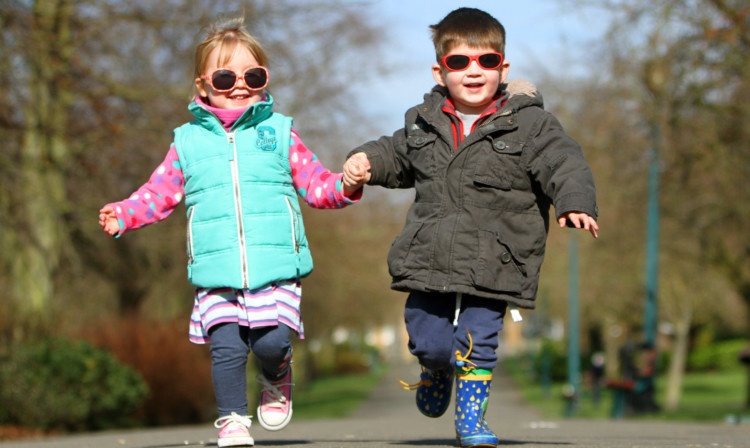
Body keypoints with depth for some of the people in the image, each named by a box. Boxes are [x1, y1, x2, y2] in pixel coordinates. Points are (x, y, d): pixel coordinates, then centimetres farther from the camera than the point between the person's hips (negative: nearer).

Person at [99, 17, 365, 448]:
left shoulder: (279, 133, 12)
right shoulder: (189, 142, 13)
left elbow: (315, 183, 14)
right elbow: (160, 193, 17)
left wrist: (344, 186, -5)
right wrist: (125, 214, 2)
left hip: (276, 266, -1)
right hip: (217, 271, 1)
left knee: (271, 341, -13)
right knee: (227, 346, -9)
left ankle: (277, 379, 21)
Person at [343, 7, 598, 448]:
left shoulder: (530, 124, -4)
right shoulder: (424, 123, 9)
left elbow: (565, 165, -12)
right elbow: (396, 155, 26)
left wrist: (576, 204, -30)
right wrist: (365, 160, 7)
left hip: (494, 266, -3)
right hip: (428, 261, 3)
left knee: (477, 341, -6)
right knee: (428, 339, 5)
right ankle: (437, 369, 41)